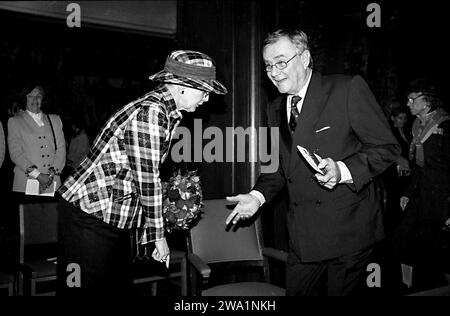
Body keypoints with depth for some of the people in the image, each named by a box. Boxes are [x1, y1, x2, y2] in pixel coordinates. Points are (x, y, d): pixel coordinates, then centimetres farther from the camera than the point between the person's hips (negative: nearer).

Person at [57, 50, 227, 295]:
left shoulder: (165, 112, 11)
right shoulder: (150, 112, -20)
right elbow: (147, 177, -20)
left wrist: (152, 231, 11)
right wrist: (158, 235, -11)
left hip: (113, 219, 9)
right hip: (90, 214, -9)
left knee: (119, 286, 14)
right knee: (91, 289, 0)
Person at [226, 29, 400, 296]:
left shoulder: (349, 89, -9)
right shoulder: (276, 109, 11)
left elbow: (387, 147, -9)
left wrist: (343, 170, -24)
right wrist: (258, 196, 1)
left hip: (348, 230, -5)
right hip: (303, 234, 5)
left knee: (341, 291, 6)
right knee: (296, 291, 11)